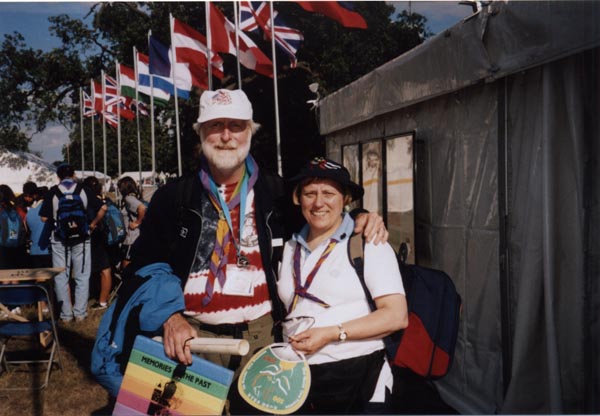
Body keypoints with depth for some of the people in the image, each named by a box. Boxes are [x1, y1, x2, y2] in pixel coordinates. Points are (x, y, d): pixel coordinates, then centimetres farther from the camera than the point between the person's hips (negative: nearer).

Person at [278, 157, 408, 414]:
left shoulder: (369, 244, -4)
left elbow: (397, 316, -11)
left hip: (358, 380, -4)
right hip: (297, 379, 4)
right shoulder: (289, 248, 11)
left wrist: (332, 333, -18)